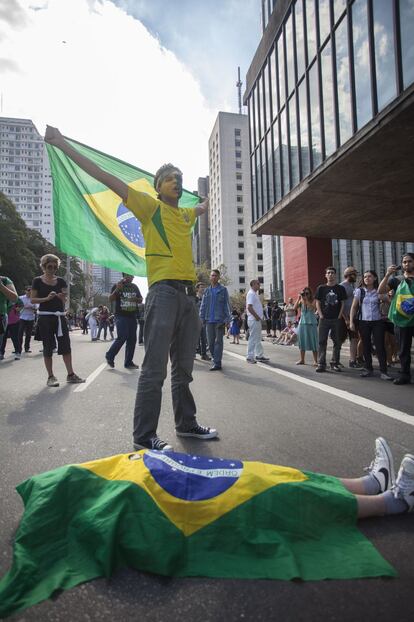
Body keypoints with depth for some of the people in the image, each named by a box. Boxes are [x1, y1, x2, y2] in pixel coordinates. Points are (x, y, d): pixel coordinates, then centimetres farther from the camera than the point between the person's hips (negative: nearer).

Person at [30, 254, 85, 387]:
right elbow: (32, 300, -3)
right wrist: (46, 298, -17)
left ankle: (70, 375, 6)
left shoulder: (61, 281, 9)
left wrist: (62, 296, -10)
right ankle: (51, 377, 8)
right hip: (45, 317, -3)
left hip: (59, 316, 3)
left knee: (66, 345, 0)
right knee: (48, 346, 0)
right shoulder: (37, 281, 0)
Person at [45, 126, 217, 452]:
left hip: (189, 293, 7)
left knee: (184, 366, 13)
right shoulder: (149, 206, 5)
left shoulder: (186, 214, 23)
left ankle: (186, 422, 25)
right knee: (155, 368, -8)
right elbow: (108, 178, -1)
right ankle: (144, 435, 0)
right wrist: (64, 145, -3)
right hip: (164, 291, -7)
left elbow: (203, 207, 49)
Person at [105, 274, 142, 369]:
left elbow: (141, 300, 17)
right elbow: (111, 299, -5)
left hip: (132, 317, 5)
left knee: (132, 339, 2)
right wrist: (117, 290, -21)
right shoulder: (117, 285, 3)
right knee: (122, 337, -16)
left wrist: (136, 299, -6)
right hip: (121, 316, -5)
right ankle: (110, 356, 6)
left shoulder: (135, 287, 16)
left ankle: (128, 362, 8)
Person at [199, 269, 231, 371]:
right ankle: (215, 359, 20)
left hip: (220, 320, -4)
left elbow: (227, 305, 1)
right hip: (209, 320, 4)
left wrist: (227, 319, -7)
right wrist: (202, 318, 4)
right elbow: (203, 306, 13)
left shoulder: (223, 290, 3)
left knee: (218, 341, -3)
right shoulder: (207, 291, 12)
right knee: (210, 342, 7)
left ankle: (217, 363, -2)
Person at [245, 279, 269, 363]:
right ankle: (250, 357, 0)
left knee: (258, 338, 15)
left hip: (257, 319, 10)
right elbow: (249, 307, -24)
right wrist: (256, 317, -19)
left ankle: (259, 355, 23)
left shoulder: (255, 294, 17)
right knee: (253, 338, -6)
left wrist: (259, 317, 13)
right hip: (254, 320, -10)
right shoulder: (251, 294, -14)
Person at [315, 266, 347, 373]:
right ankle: (321, 364, 4)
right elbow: (317, 303, 5)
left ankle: (335, 363, 14)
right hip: (324, 319, 0)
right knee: (322, 342, 0)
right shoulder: (321, 288, 5)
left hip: (336, 319, 1)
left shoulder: (340, 288, 5)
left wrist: (339, 316, -5)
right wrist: (321, 315, -4)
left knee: (337, 342, 5)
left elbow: (342, 303, 5)